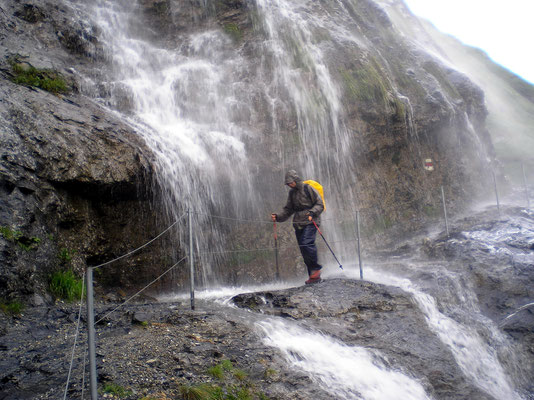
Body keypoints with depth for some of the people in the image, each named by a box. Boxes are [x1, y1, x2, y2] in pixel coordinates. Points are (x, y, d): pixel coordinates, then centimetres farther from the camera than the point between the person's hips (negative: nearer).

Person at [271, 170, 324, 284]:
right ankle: (314, 276, 10)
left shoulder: (308, 189, -3)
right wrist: (278, 217, 5)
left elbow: (320, 204, -4)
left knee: (306, 243, -26)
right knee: (304, 251, 3)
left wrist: (312, 213, -21)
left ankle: (316, 268, -8)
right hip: (298, 223, 7)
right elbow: (288, 210, 20)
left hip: (310, 222, -7)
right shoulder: (292, 192, 17)